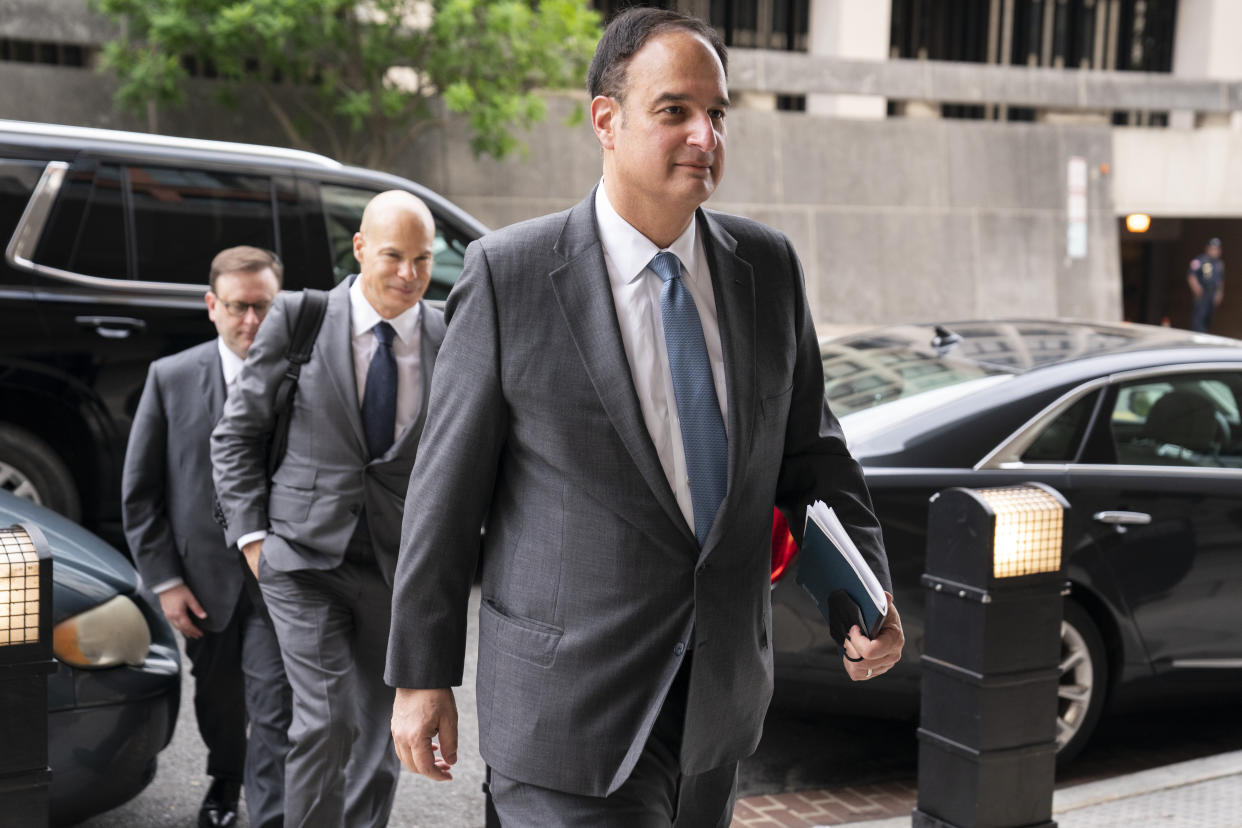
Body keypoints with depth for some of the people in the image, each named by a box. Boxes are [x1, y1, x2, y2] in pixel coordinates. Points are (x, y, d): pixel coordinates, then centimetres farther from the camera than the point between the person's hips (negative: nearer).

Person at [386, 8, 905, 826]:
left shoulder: (769, 266, 2)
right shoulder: (511, 274, -11)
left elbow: (808, 449, 9)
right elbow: (447, 491, -7)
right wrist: (422, 675, -4)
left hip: (719, 699, 5)